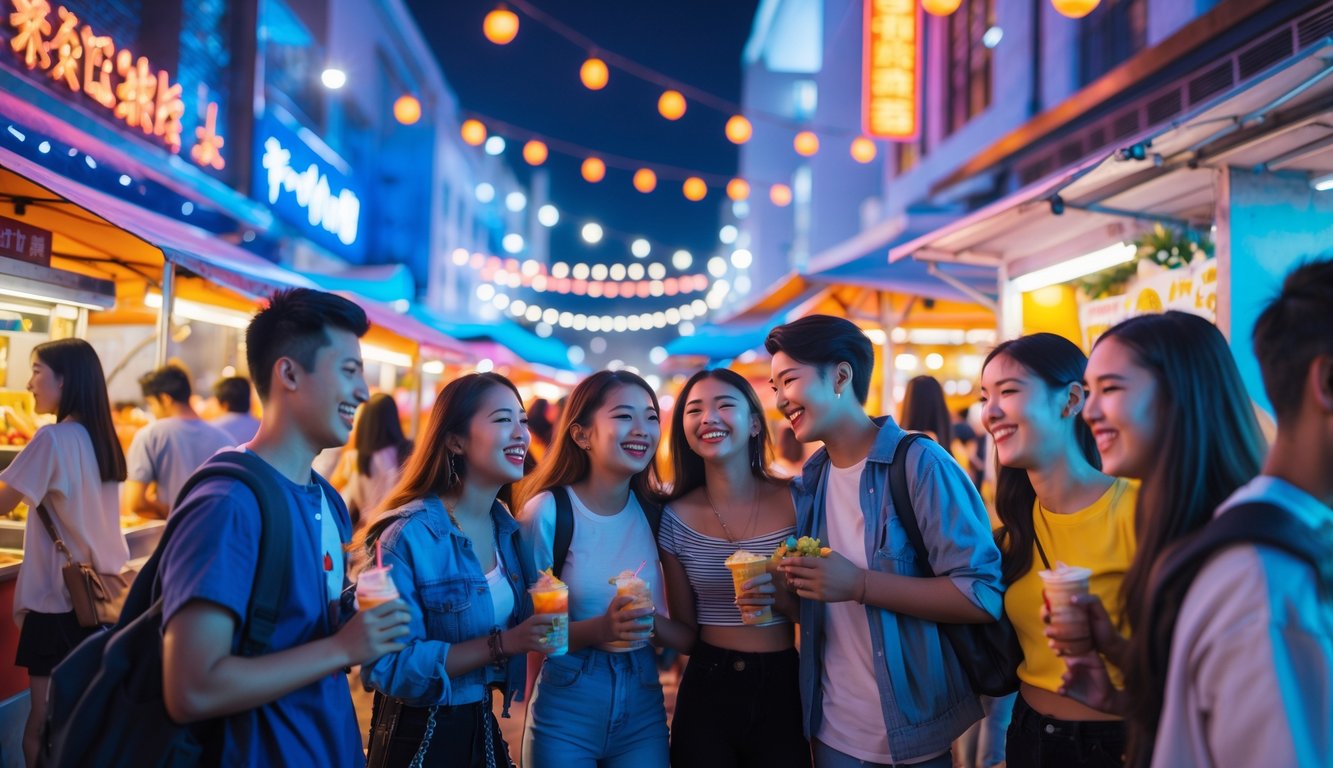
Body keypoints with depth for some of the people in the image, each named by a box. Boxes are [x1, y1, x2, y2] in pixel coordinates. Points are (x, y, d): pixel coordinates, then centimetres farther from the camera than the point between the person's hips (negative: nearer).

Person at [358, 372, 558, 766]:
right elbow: (388, 666, -24)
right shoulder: (408, 535, -21)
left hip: (483, 729, 7)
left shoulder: (509, 530, 1)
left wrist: (534, 633, -6)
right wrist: (502, 644, -27)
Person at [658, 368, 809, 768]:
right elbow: (687, 632, 4)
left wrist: (784, 595, -19)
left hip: (782, 690, 0)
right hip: (707, 692, 1)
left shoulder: (796, 501, -8)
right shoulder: (675, 517, -4)